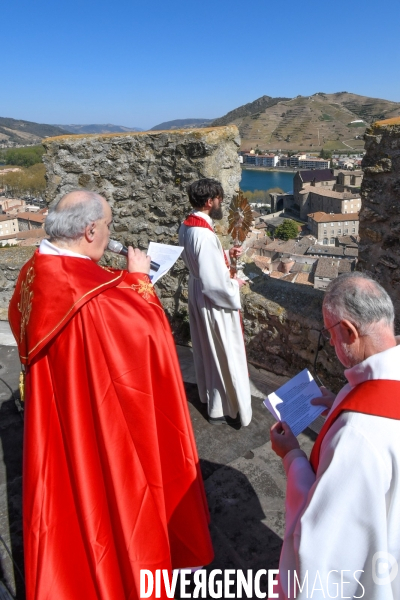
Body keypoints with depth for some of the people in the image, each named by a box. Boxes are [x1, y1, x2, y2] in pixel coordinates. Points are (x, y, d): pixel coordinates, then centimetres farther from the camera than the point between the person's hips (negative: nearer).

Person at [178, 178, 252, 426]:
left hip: (199, 295, 10)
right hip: (214, 301, -10)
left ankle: (208, 393, 44)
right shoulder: (204, 235, -30)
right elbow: (214, 282, -29)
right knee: (224, 354, 8)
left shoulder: (187, 226, 1)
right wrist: (236, 284, -12)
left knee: (207, 349, 24)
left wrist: (227, 254, 6)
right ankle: (221, 407, 25)